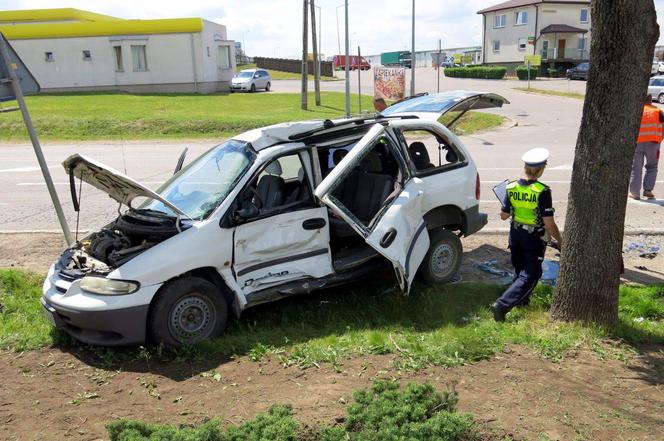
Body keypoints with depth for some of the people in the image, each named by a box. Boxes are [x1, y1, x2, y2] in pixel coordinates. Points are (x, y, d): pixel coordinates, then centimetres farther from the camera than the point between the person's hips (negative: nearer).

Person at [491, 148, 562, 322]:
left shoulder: (511, 188, -6)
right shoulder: (542, 192, -21)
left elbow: (503, 215, 3)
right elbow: (549, 223, -20)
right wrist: (560, 240, -6)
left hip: (516, 234, 6)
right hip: (534, 238, -5)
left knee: (520, 269, 25)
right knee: (530, 275, 1)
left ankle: (522, 300, 38)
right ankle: (502, 304, -11)